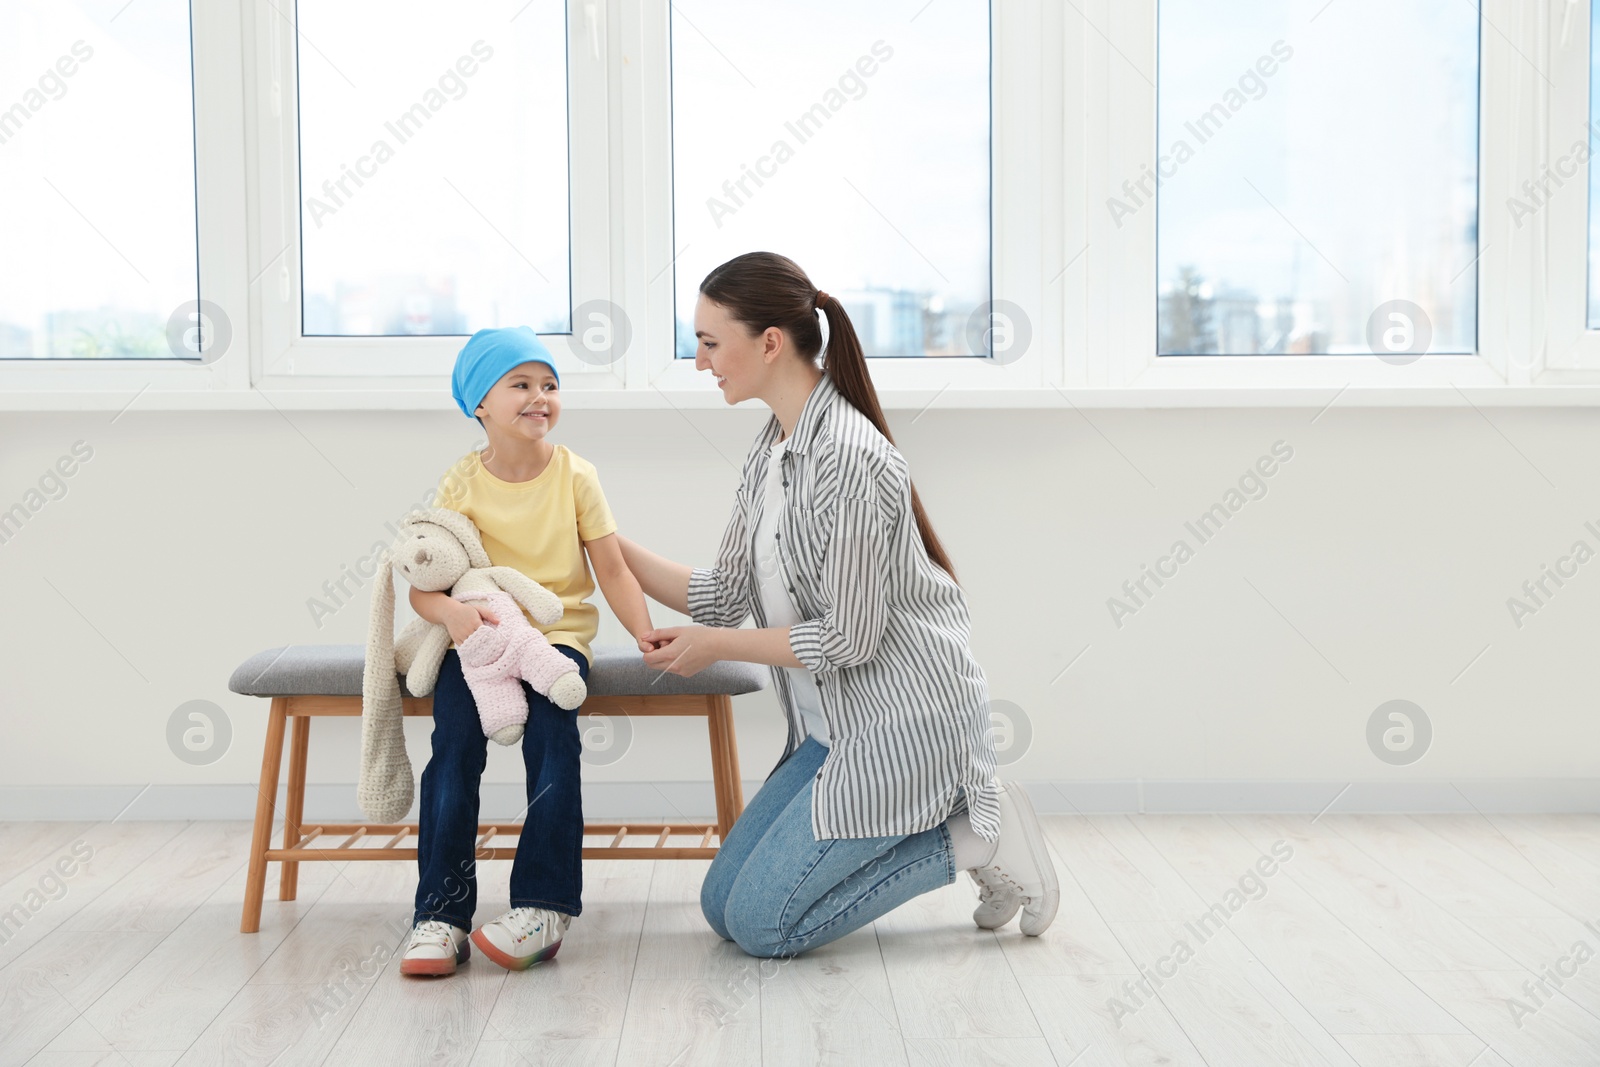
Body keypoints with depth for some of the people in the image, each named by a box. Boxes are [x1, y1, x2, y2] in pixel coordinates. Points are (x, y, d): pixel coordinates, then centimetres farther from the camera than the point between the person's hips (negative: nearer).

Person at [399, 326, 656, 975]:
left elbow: (611, 565, 0)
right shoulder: (462, 483, -1)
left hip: (556, 634, 0)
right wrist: (450, 610, -27)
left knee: (552, 741, -24)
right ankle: (441, 914, -13)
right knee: (454, 750, -19)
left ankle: (544, 907, -19)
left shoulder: (574, 475, 2)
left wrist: (645, 633, -14)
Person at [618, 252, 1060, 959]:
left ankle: (974, 837, 2)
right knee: (723, 905, 9)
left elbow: (847, 638, -21)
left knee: (760, 924, -9)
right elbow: (727, 594, 9)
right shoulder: (771, 450, 7)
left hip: (904, 719, -9)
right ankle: (939, 816, 14)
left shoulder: (849, 458, -23)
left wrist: (714, 646, -11)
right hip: (837, 727, 9)